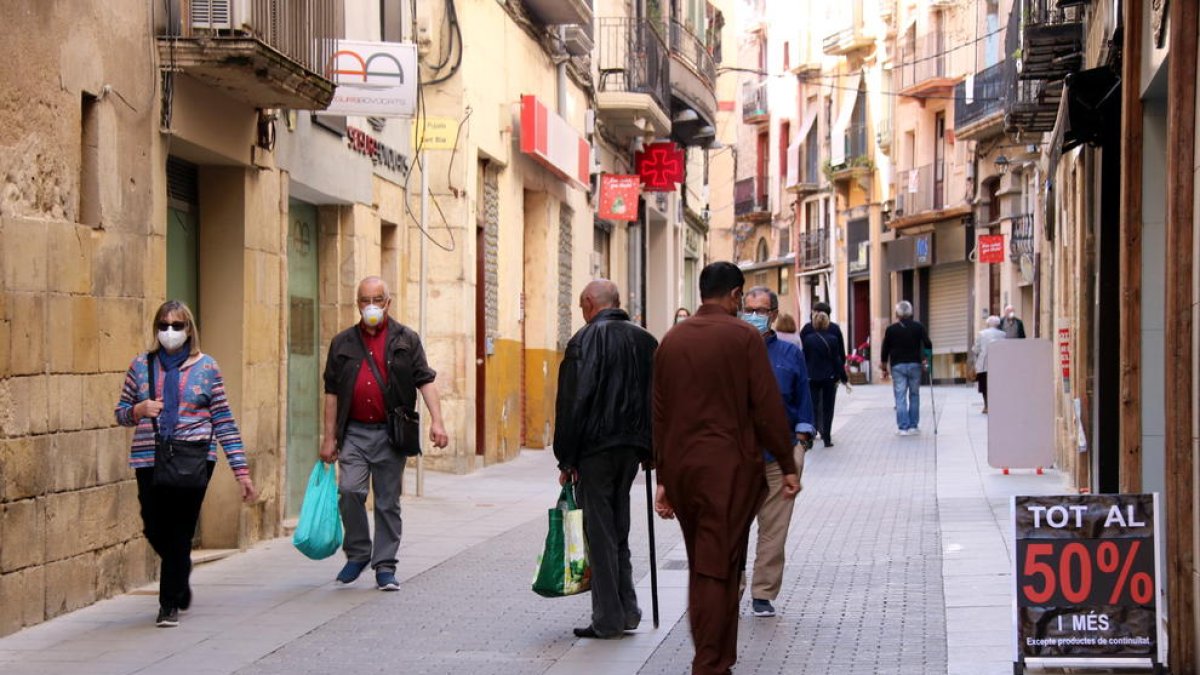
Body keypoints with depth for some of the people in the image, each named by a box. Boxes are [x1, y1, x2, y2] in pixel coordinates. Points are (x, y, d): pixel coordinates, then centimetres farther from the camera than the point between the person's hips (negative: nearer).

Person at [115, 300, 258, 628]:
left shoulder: (205, 367, 2)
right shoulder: (141, 365, 7)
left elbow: (224, 421, 2)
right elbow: (121, 413, 14)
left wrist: (241, 470, -2)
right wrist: (139, 410, -10)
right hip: (150, 461, 2)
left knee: (180, 532, -3)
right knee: (155, 530, 4)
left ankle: (170, 604, 10)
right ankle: (180, 575, 37)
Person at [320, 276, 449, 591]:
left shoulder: (406, 339, 7)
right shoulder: (342, 343, 11)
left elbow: (425, 380, 2)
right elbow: (332, 392, 14)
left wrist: (436, 421, -11)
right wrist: (329, 437, 10)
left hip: (391, 432, -1)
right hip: (354, 432, 1)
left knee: (388, 501, 3)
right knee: (350, 490, -15)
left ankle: (385, 567, 11)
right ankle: (357, 554, 4)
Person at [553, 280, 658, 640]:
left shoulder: (585, 340, -10)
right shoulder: (645, 341, 9)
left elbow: (572, 404, -13)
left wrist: (566, 459, -9)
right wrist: (650, 448, 17)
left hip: (595, 448, -6)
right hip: (631, 448, 6)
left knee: (600, 532, -1)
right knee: (619, 528, 17)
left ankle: (608, 620, 1)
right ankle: (627, 611, 18)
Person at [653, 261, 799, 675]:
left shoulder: (671, 340, 9)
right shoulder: (744, 337, -6)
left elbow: (659, 413, 11)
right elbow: (768, 407, -8)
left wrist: (664, 478, 16)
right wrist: (787, 465, 0)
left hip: (681, 468, 5)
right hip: (729, 468, -5)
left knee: (700, 567, 15)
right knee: (719, 570, -4)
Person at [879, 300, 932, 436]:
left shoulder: (891, 329, 1)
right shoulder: (918, 327, 1)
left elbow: (885, 350, 4)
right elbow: (928, 345, -2)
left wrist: (884, 368, 13)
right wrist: (925, 359, 14)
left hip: (897, 366, -1)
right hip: (914, 365, 1)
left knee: (900, 397, -1)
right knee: (914, 395, 11)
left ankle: (903, 427, -7)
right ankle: (913, 426, 10)